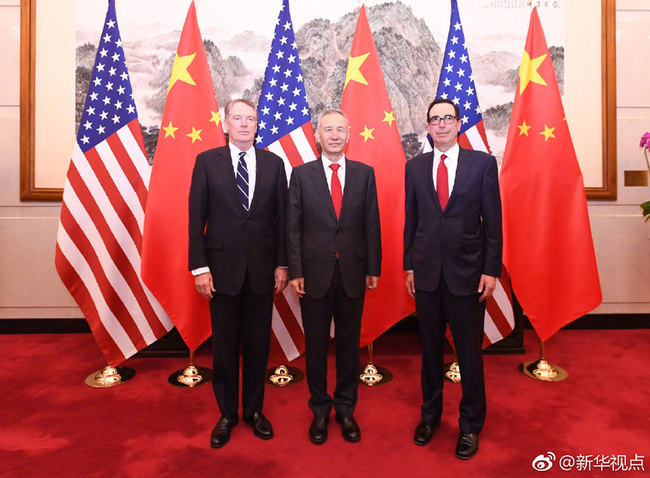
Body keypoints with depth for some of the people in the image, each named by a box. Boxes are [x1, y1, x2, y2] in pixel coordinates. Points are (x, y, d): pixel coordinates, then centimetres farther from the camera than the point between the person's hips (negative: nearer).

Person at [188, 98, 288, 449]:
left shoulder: (273, 164, 5)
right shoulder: (207, 161, 2)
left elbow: (282, 218, 5)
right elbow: (196, 218, -1)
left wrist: (282, 264, 1)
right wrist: (200, 267, -6)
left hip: (262, 268, 1)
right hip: (222, 267, -1)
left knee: (258, 343, 11)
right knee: (224, 345, 10)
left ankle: (254, 410, 32)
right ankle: (227, 414, 30)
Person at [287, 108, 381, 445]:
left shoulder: (364, 173, 5)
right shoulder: (301, 174, 1)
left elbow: (371, 224, 4)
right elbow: (293, 227, -1)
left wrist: (373, 269, 2)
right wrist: (295, 271, -6)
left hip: (353, 274, 1)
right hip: (315, 274, -1)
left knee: (349, 344, 13)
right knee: (316, 345, 11)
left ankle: (346, 410, 32)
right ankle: (320, 410, 31)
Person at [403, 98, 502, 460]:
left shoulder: (483, 163, 0)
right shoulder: (415, 166, 6)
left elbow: (493, 221, -2)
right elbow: (410, 220, 8)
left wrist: (491, 270, -6)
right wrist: (409, 266, 6)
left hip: (467, 272, -2)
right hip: (426, 271, 2)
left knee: (470, 351, 9)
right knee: (430, 348, 15)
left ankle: (471, 424, 29)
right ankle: (431, 414, 35)